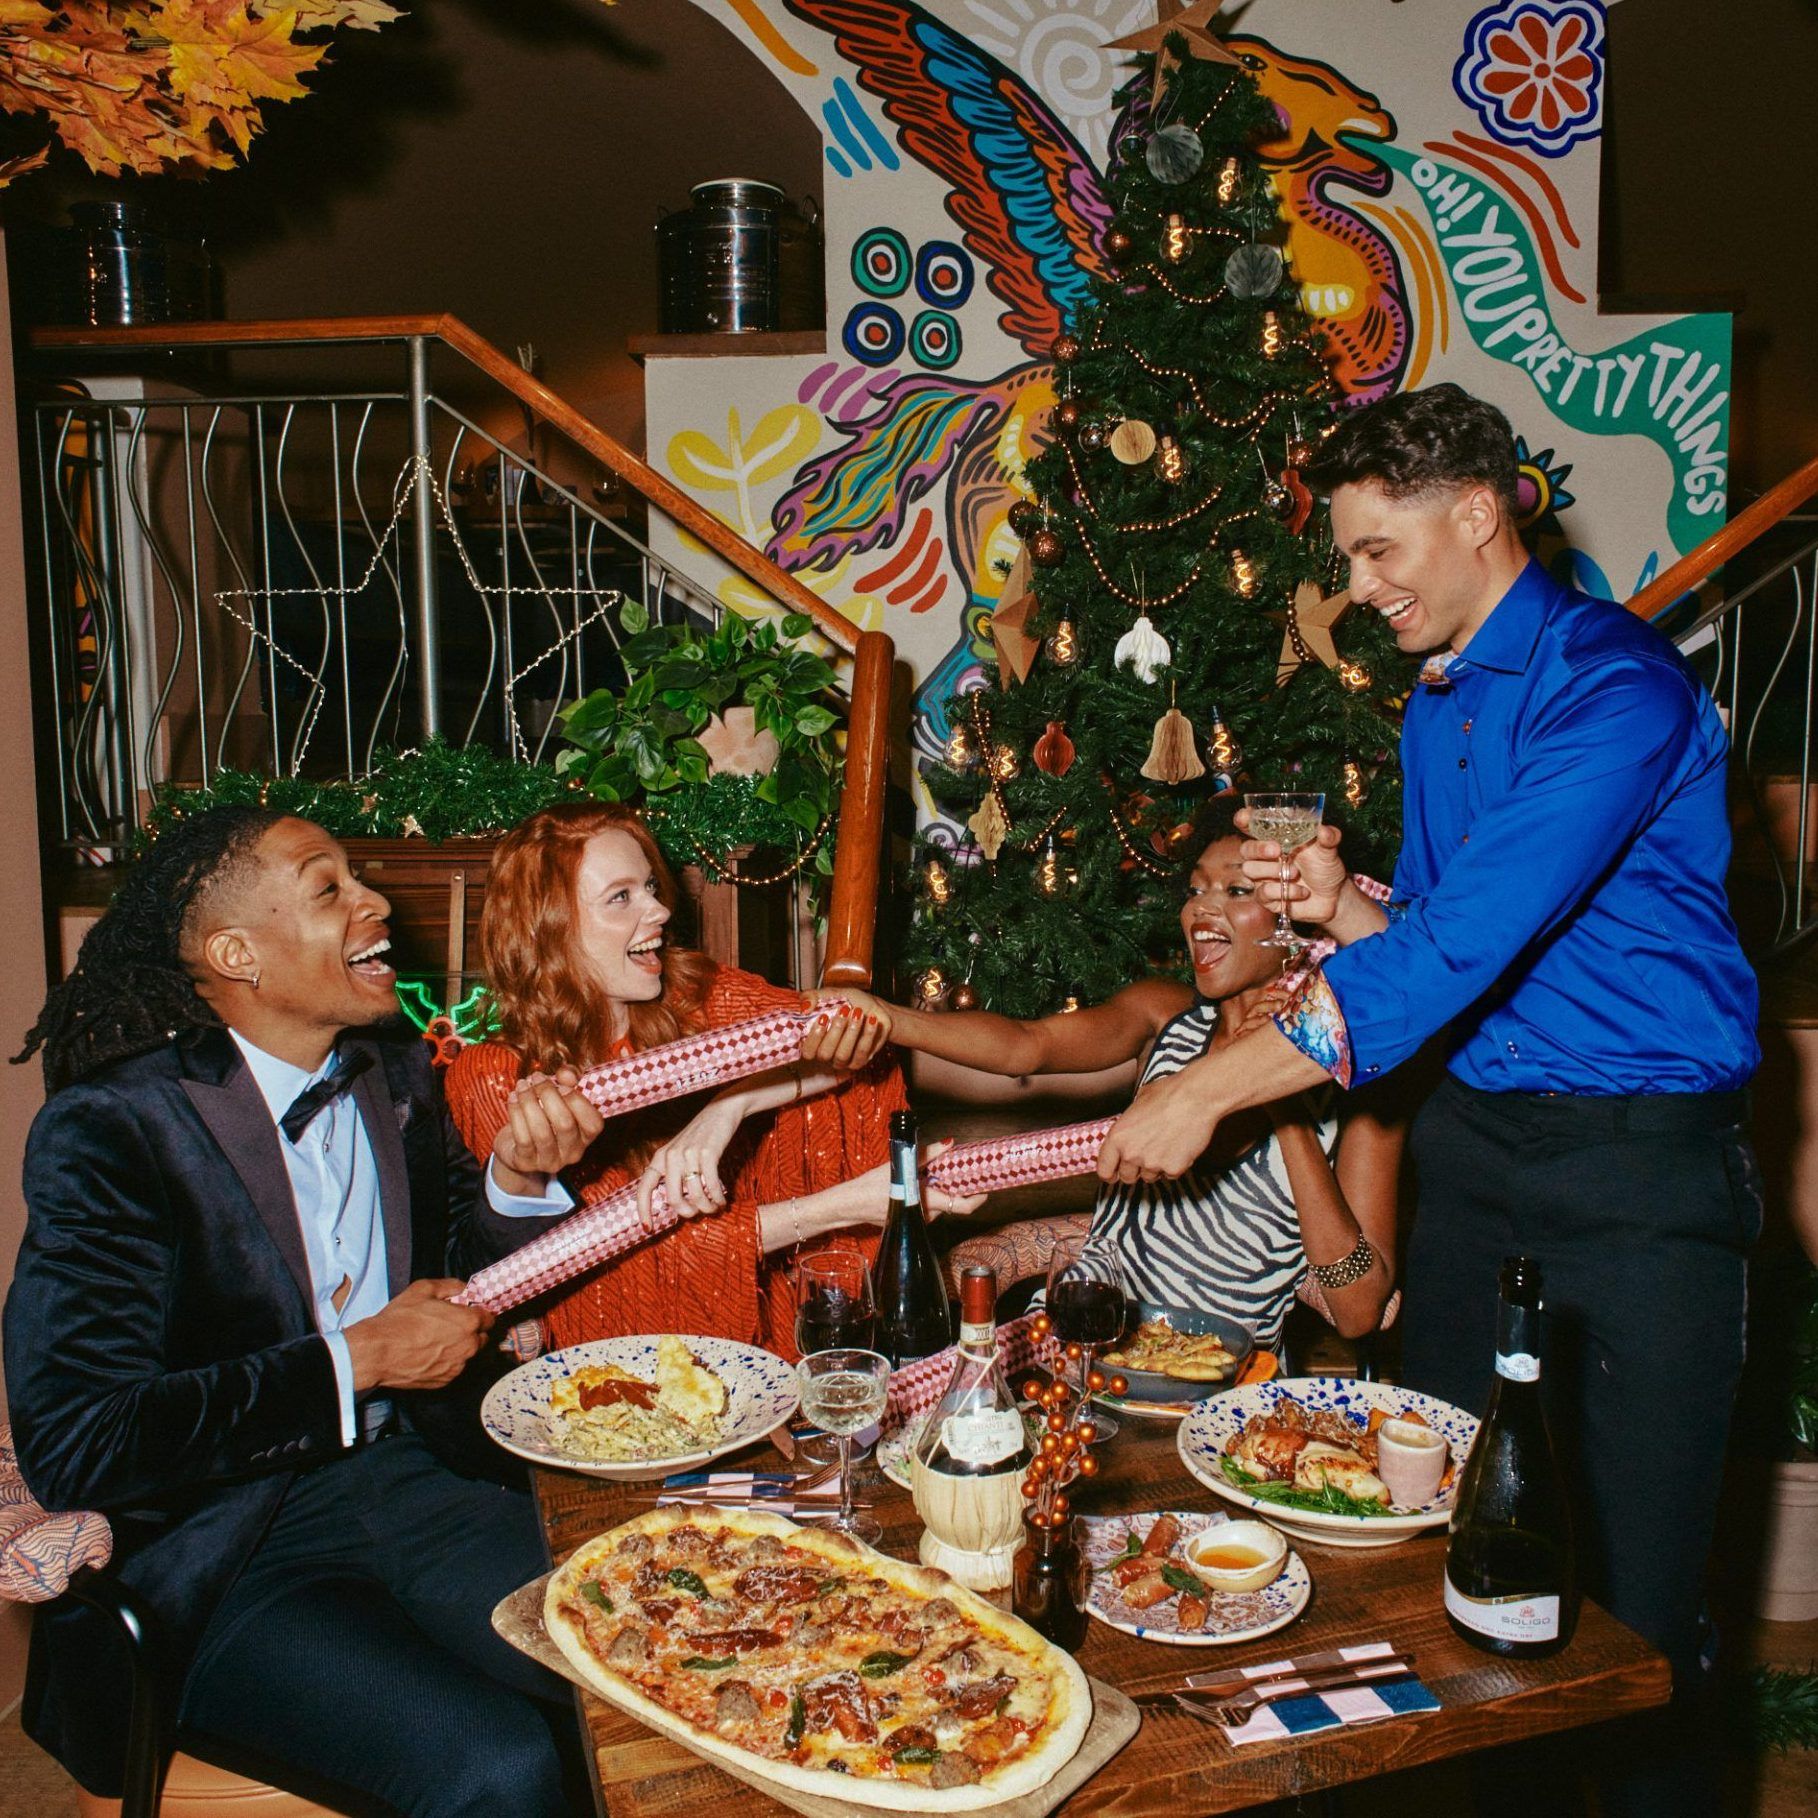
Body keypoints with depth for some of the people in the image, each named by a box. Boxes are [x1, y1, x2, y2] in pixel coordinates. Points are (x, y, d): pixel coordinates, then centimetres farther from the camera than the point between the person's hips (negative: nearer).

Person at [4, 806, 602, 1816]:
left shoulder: (395, 1068, 5)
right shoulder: (109, 1127, -13)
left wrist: (516, 1177, -7)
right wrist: (356, 1362, -15)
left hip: (404, 1479, 5)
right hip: (212, 1562, -5)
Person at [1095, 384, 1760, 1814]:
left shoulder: (1617, 686, -17)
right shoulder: (1437, 705, 12)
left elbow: (1462, 944, -25)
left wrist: (1212, 1089, -24)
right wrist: (1342, 901, -4)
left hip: (1640, 1162, -7)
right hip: (1474, 1142, 8)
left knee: (1633, 1580, 1)